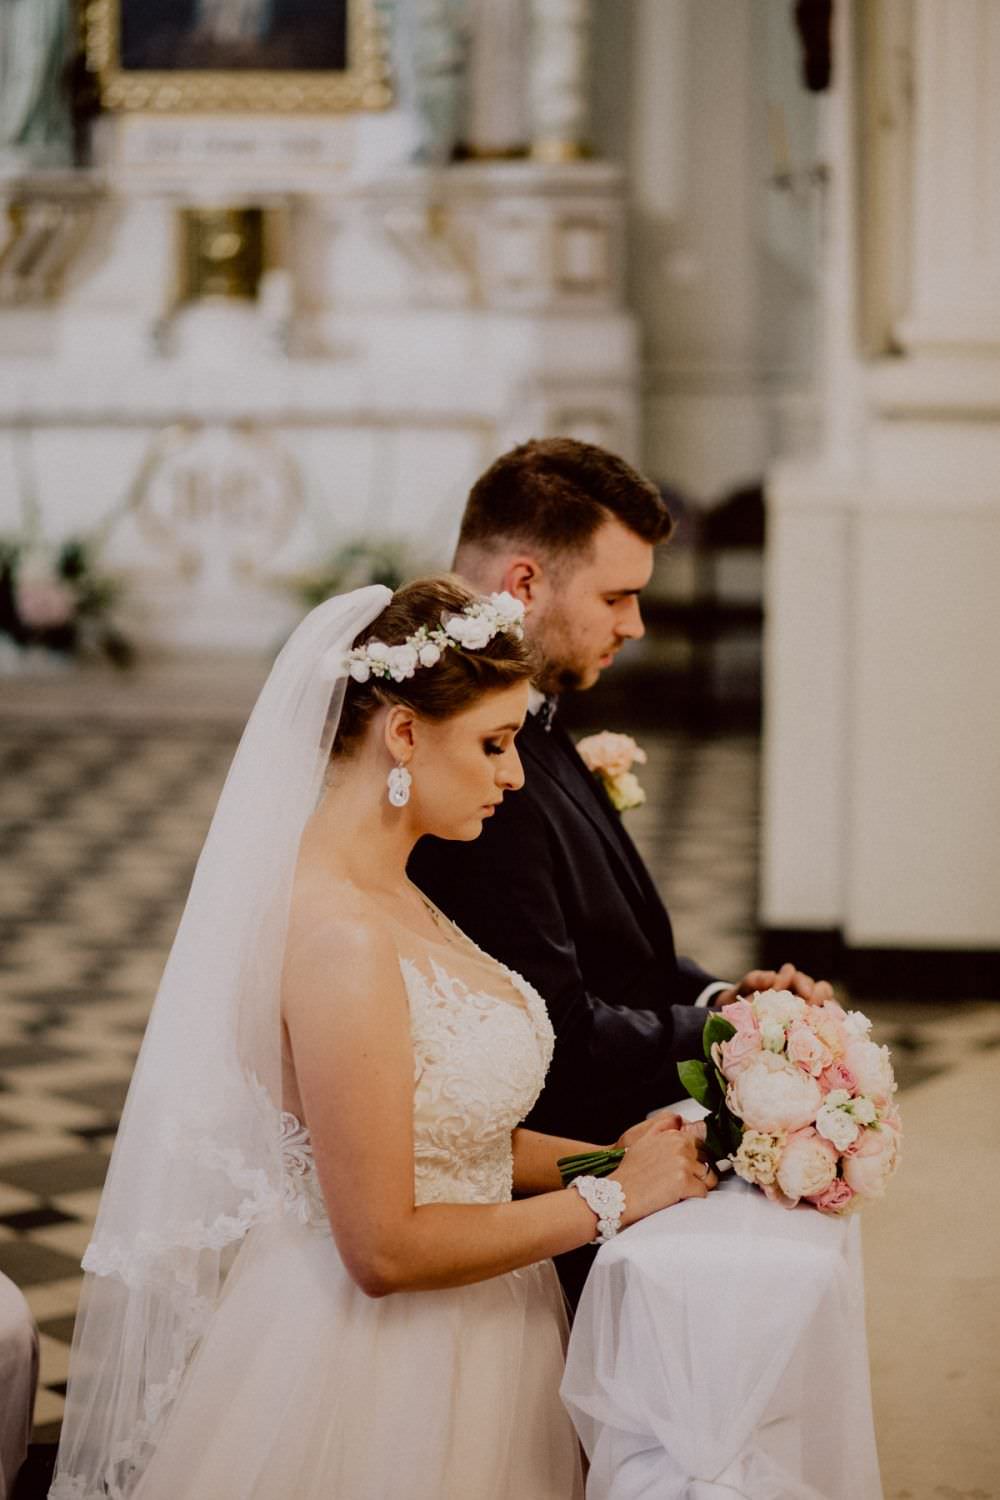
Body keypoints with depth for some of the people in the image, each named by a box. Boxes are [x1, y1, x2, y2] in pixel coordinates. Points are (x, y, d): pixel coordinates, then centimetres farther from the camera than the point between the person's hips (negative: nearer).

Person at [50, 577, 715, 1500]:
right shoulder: (340, 936, -24)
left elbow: (439, 1136, 8)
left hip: (453, 1345, 9)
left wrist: (603, 1156, -3)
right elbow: (384, 1247, -23)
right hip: (376, 1367, -9)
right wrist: (611, 1198, -15)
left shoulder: (388, 894, 5)